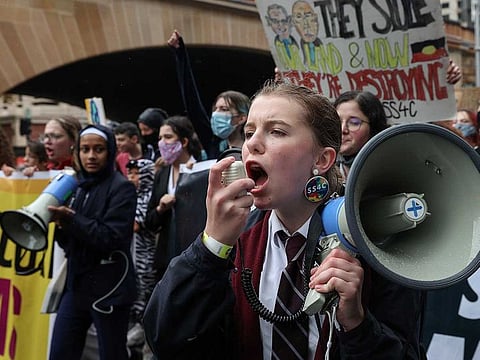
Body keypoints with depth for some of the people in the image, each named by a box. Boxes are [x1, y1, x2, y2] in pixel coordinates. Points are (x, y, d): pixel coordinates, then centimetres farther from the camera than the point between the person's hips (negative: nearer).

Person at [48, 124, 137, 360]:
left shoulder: (122, 187, -9)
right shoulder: (79, 186, 11)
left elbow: (111, 238, -18)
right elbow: (67, 242, 13)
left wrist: (70, 219, -21)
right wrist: (61, 223, -8)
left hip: (108, 288, -6)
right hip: (76, 284, 6)